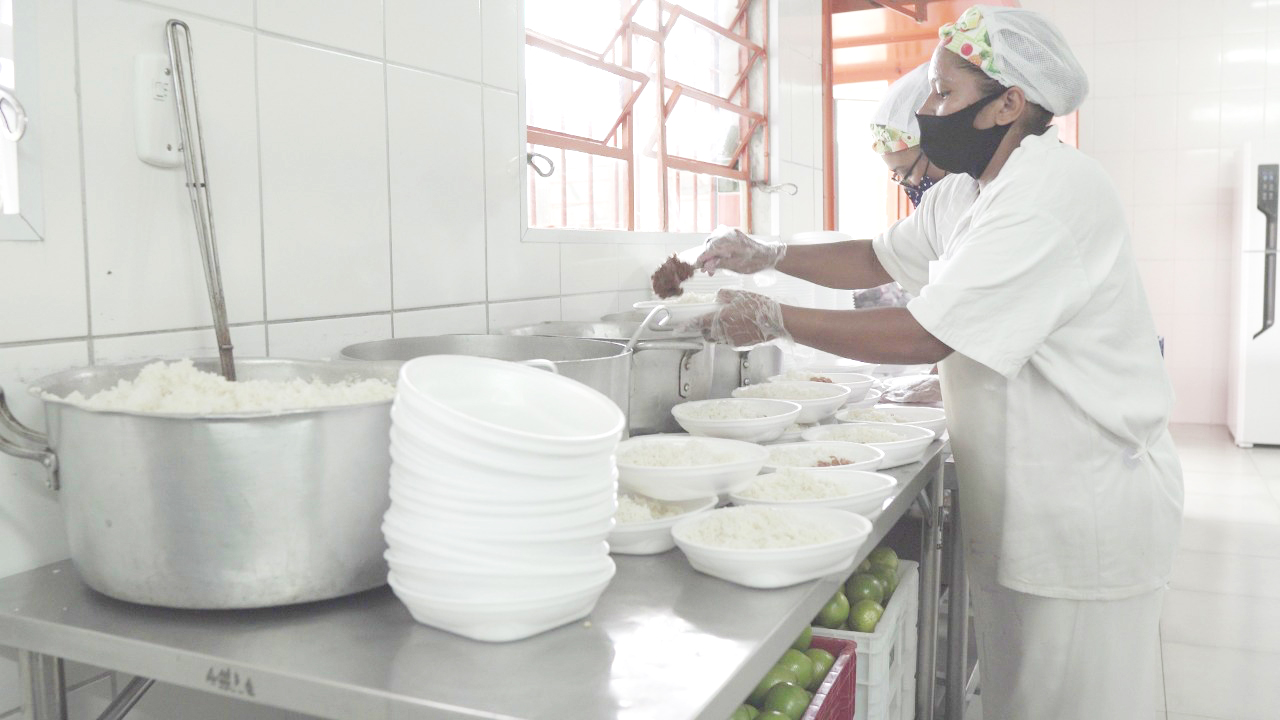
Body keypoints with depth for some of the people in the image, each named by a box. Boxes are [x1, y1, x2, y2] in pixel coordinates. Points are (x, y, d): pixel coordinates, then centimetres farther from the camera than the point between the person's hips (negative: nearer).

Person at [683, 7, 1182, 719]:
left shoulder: (1055, 194, -24)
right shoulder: (966, 193, 8)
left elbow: (925, 335, -27)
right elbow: (880, 259, 18)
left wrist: (775, 319, -19)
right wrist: (769, 254, 3)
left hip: (1088, 514, -9)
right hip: (1015, 501, 9)